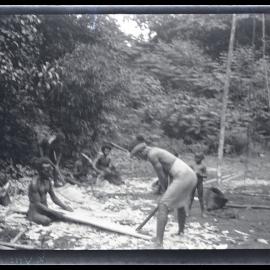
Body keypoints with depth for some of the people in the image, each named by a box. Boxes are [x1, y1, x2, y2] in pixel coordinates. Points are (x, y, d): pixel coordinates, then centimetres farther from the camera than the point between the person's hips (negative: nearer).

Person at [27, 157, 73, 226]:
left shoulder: (48, 180, 3)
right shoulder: (34, 184, -21)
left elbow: (54, 197, 8)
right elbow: (37, 204, -22)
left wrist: (65, 207, -6)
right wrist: (53, 212, -25)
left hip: (44, 210, 6)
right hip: (34, 212, -6)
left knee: (60, 216, -18)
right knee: (46, 221, -31)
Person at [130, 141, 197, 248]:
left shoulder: (151, 154, -6)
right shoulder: (158, 152, 24)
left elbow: (161, 176, -4)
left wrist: (165, 191, 10)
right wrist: (169, 190, 14)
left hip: (183, 177, -10)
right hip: (191, 176, 10)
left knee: (163, 204, -13)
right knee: (180, 203, 31)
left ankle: (158, 242, -22)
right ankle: (181, 231, 51)